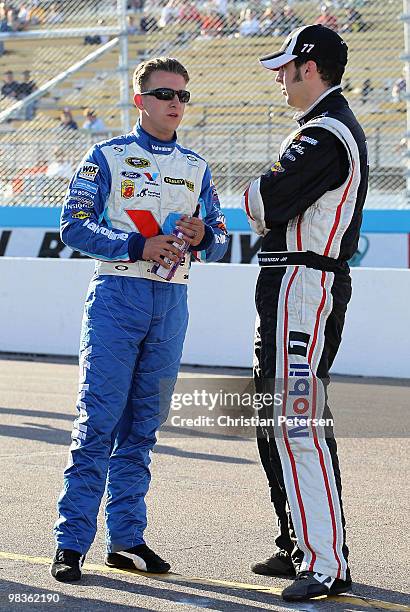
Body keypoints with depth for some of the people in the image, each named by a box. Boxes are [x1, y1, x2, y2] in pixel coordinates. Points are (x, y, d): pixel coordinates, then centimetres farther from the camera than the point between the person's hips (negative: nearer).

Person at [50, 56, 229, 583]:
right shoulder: (107, 156, 2)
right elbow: (73, 226, -6)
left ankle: (127, 539, 13)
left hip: (171, 302, 4)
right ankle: (71, 543, -8)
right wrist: (139, 245, -17)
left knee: (143, 424, 7)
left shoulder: (196, 168, 15)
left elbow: (219, 240, 16)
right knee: (98, 421, -9)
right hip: (117, 296, -4)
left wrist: (202, 234, -9)